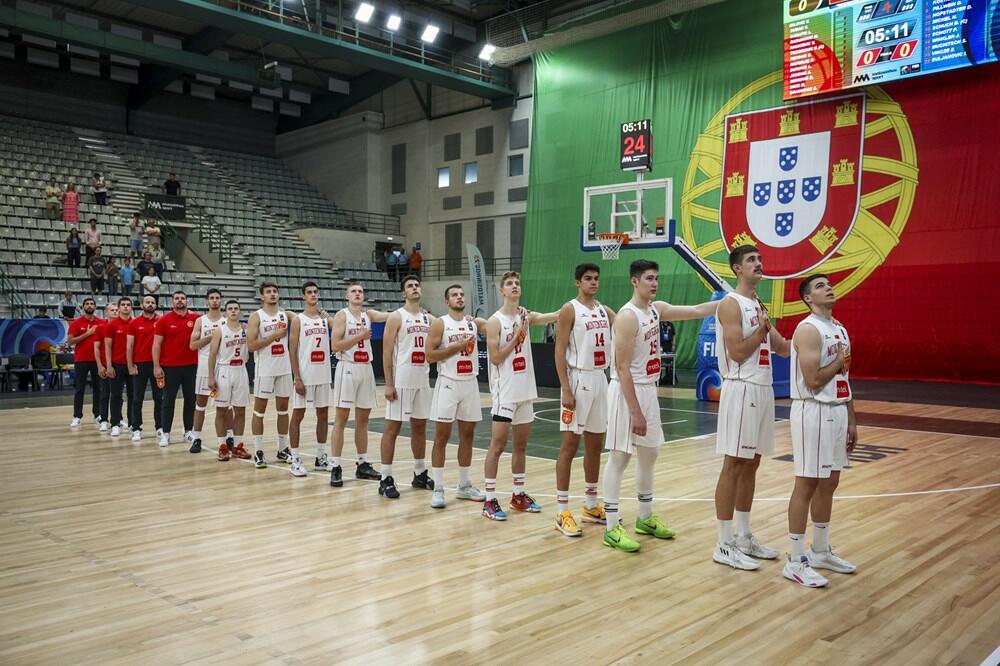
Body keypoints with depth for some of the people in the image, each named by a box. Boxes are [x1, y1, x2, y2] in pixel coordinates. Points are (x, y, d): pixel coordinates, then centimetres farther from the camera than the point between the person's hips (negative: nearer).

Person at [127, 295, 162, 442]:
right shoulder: (134, 323, 2)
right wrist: (130, 365, -4)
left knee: (159, 397, 7)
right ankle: (136, 429, 9)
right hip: (140, 364, -1)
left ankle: (160, 427, 15)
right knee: (137, 399, 4)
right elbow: (129, 346, 1)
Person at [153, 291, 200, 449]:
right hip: (170, 367, -2)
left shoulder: (196, 319, 2)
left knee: (191, 400, 9)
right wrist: (156, 366, -8)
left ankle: (189, 430, 20)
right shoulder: (164, 320, -2)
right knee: (168, 401, 5)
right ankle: (165, 433, 12)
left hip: (191, 366, 2)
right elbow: (157, 344, -2)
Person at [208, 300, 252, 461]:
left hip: (241, 372, 3)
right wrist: (211, 377, -11)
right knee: (221, 411, 2)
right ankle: (223, 447, 10)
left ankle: (237, 446, 15)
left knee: (240, 411, 6)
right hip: (224, 372, -3)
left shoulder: (246, 330, 5)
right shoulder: (219, 331, -4)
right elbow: (212, 354, -5)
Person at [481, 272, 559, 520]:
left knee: (521, 445, 14)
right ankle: (490, 500, 2)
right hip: (505, 392, -6)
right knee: (497, 445, -3)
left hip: (525, 390, 6)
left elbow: (556, 315, -8)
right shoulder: (495, 321, -8)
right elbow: (495, 358, -14)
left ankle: (518, 494, 25)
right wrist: (517, 335, -14)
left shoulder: (525, 316, 8)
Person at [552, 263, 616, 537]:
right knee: (570, 445, -4)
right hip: (578, 380, -7)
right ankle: (562, 512, 2)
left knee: (595, 445, 12)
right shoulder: (569, 310, -7)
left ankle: (591, 506, 24)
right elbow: (559, 352, -12)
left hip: (600, 379, 7)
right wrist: (566, 390, -19)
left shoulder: (604, 310, 13)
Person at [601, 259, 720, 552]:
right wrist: (635, 412, -23)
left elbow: (696, 311, 12)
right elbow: (622, 368, -21)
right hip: (627, 391, -9)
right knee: (619, 457, -3)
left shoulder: (657, 309, 7)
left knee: (649, 454, 16)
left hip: (648, 390, 9)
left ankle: (645, 518, 31)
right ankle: (612, 528, 4)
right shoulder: (628, 316, -18)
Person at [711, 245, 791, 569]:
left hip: (763, 390, 9)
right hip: (742, 390, -9)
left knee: (751, 465, 13)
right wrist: (762, 329, -11)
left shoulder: (759, 305, 17)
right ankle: (724, 545, 3)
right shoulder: (731, 303, -10)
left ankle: (744, 537, 23)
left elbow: (783, 348, 18)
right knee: (733, 466, -4)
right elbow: (738, 353, -19)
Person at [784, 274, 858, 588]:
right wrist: (839, 361, -8)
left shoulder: (839, 328, 14)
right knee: (807, 485, -4)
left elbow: (844, 379, 18)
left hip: (838, 411, 9)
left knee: (829, 483, 15)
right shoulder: (808, 329, -15)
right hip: (813, 412, -9)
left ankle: (821, 552, 28)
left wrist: (851, 419, 16)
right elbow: (813, 380, -23)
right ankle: (795, 561, 5)